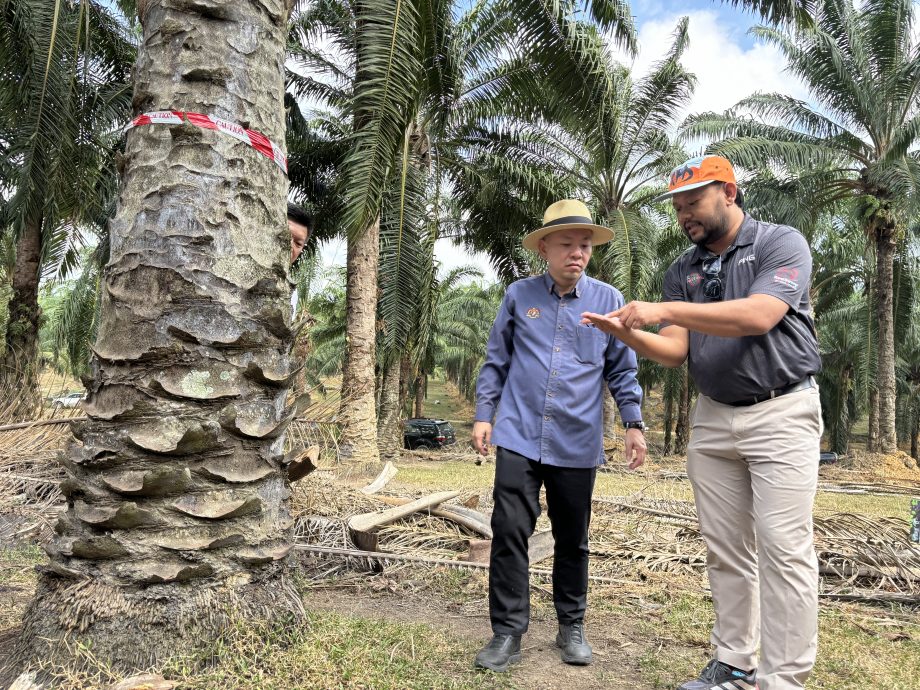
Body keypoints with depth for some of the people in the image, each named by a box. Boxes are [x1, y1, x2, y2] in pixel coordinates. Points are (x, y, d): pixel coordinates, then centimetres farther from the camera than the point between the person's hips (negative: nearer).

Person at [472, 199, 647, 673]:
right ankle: (508, 631, 10)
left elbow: (622, 369, 8)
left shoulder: (608, 300, 3)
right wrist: (484, 415, 4)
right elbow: (496, 361, 9)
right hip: (519, 436, 0)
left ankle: (571, 627, 29)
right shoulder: (519, 295, 3)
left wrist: (634, 424, 1)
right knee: (509, 531, -4)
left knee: (572, 540, 12)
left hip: (577, 443, 1)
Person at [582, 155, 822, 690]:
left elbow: (758, 316, -22)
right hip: (713, 418, 5)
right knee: (726, 548, 8)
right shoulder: (683, 270, 10)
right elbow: (675, 350, 3)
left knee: (784, 546, -5)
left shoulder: (781, 243, -5)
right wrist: (628, 334, -17)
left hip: (781, 412, -5)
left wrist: (666, 310, -26)